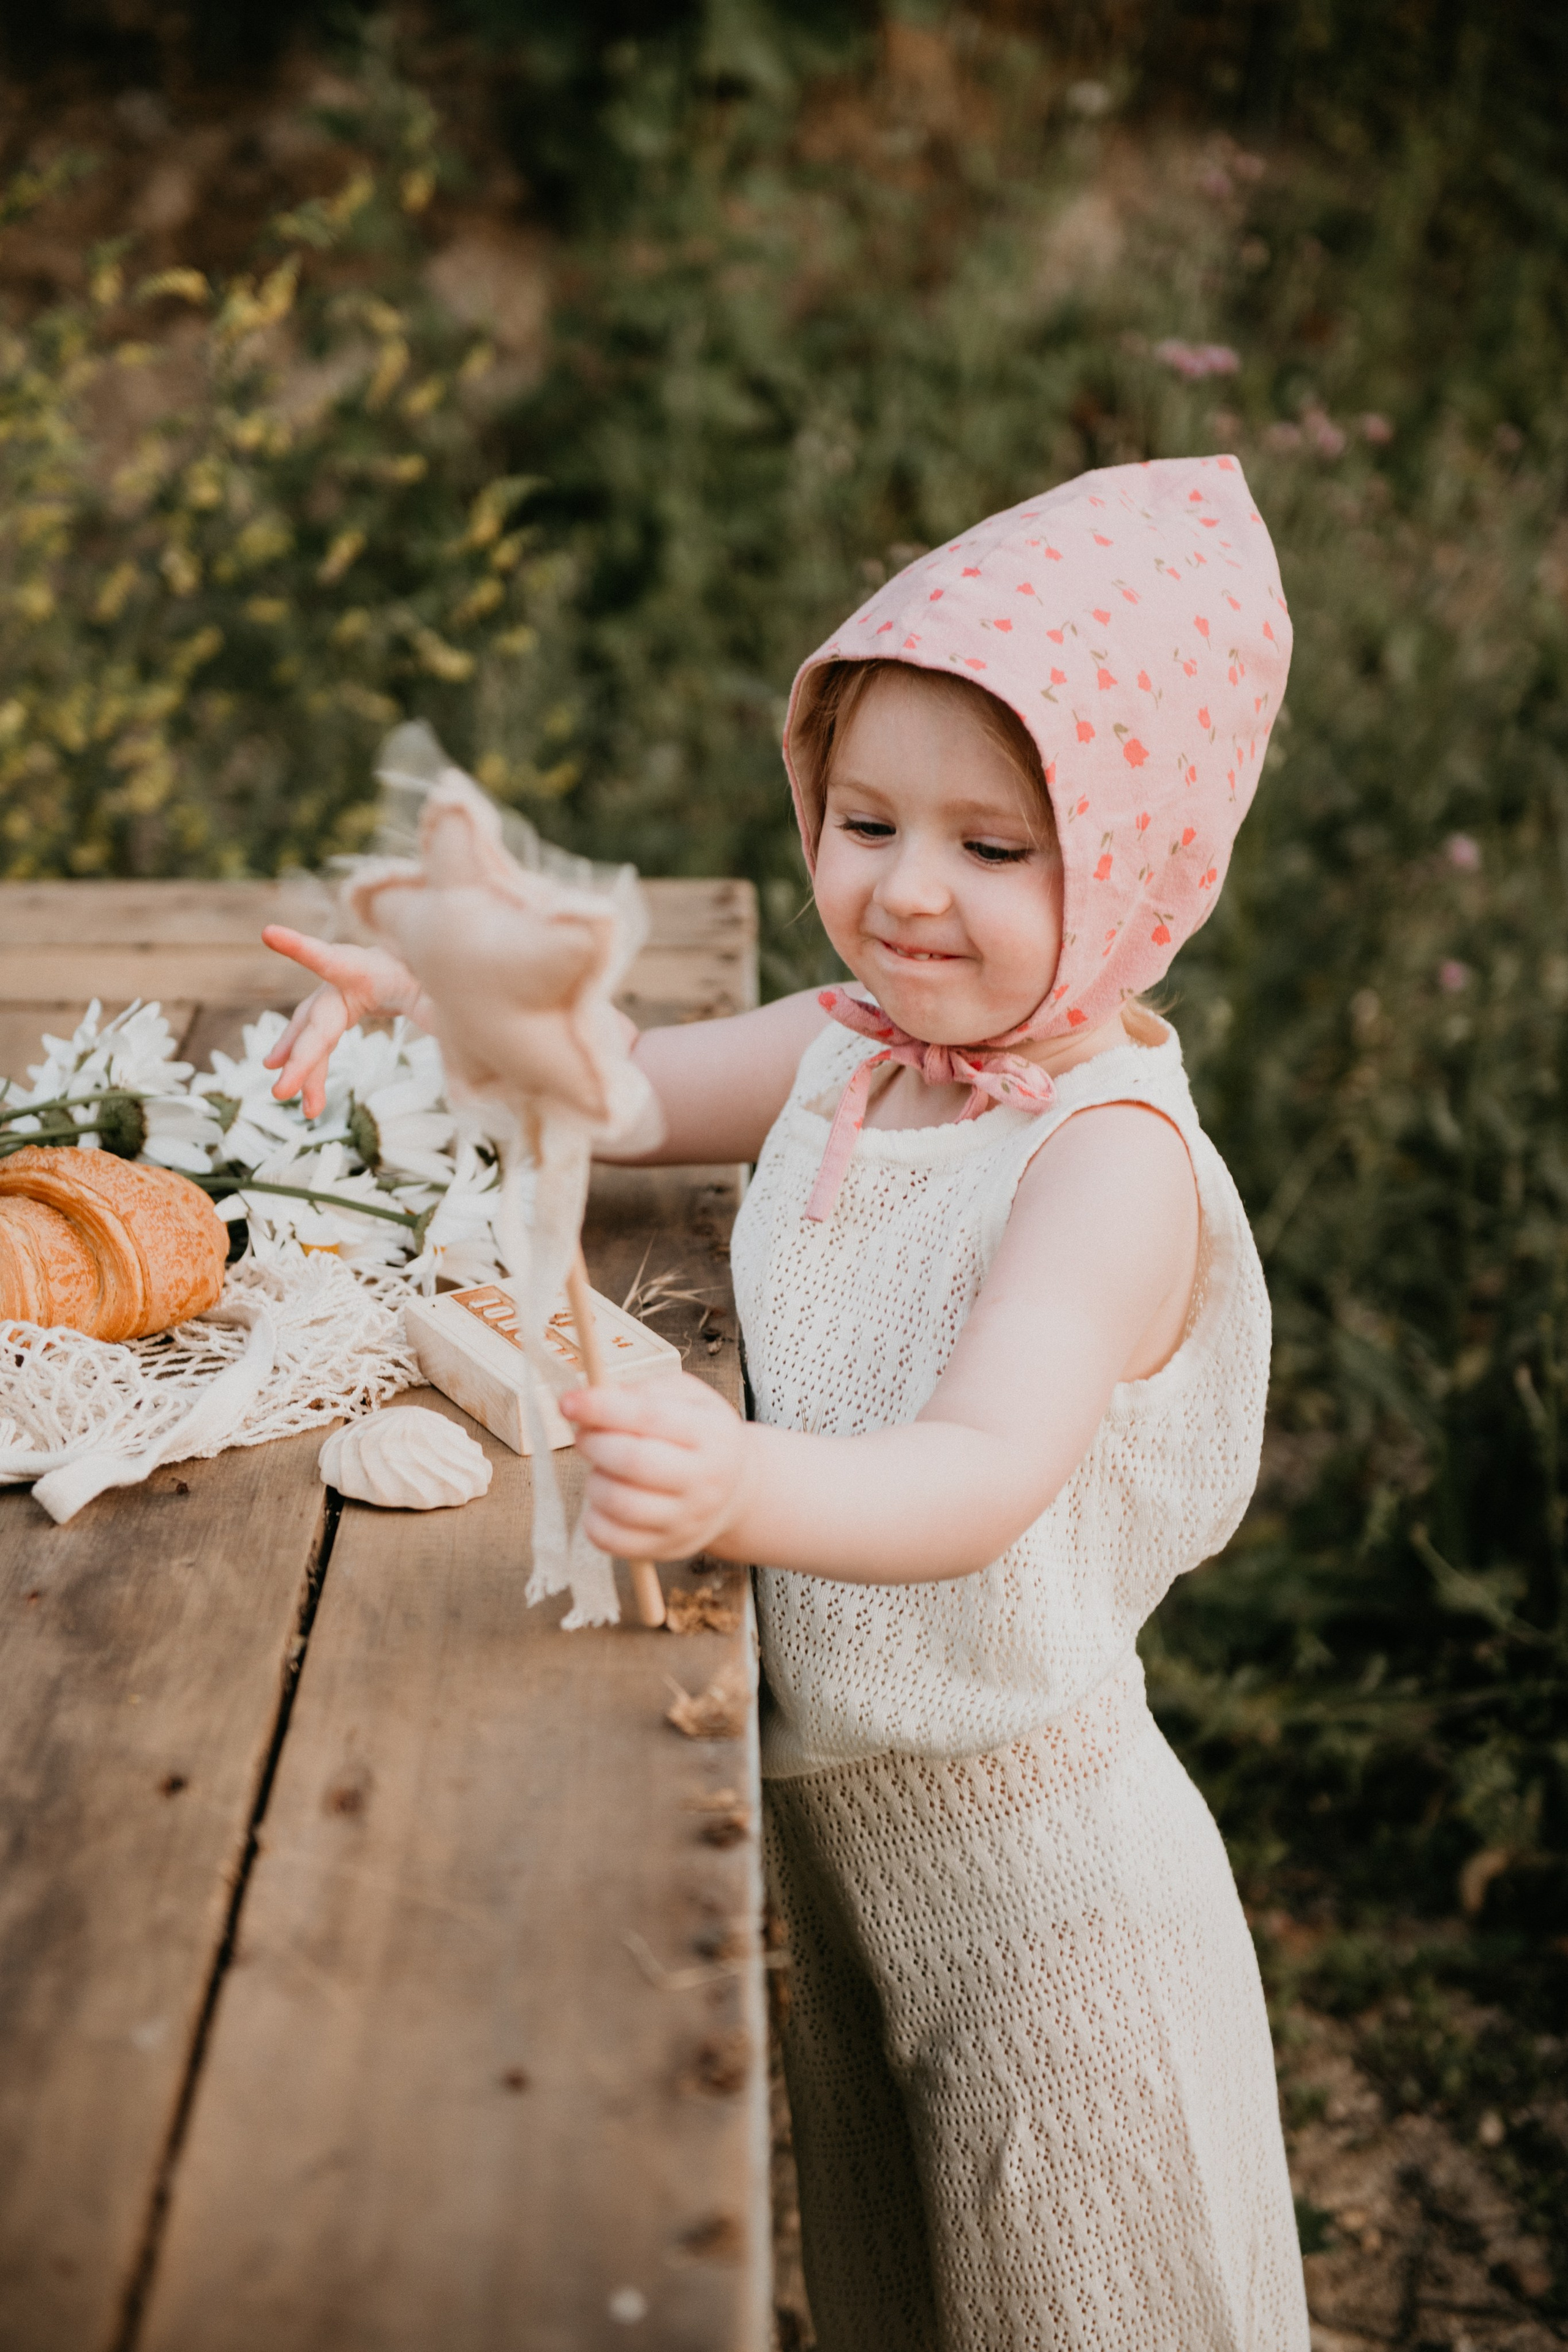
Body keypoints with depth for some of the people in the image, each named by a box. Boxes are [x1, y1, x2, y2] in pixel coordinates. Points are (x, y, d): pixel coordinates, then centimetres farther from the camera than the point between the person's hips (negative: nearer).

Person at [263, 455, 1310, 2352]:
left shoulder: (1112, 1155, -24)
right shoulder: (847, 1054, -1)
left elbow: (985, 1480, -39)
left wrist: (741, 1488, -58)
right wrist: (427, 1002, -4)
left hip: (1045, 1881, -7)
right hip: (833, 1837, 7)